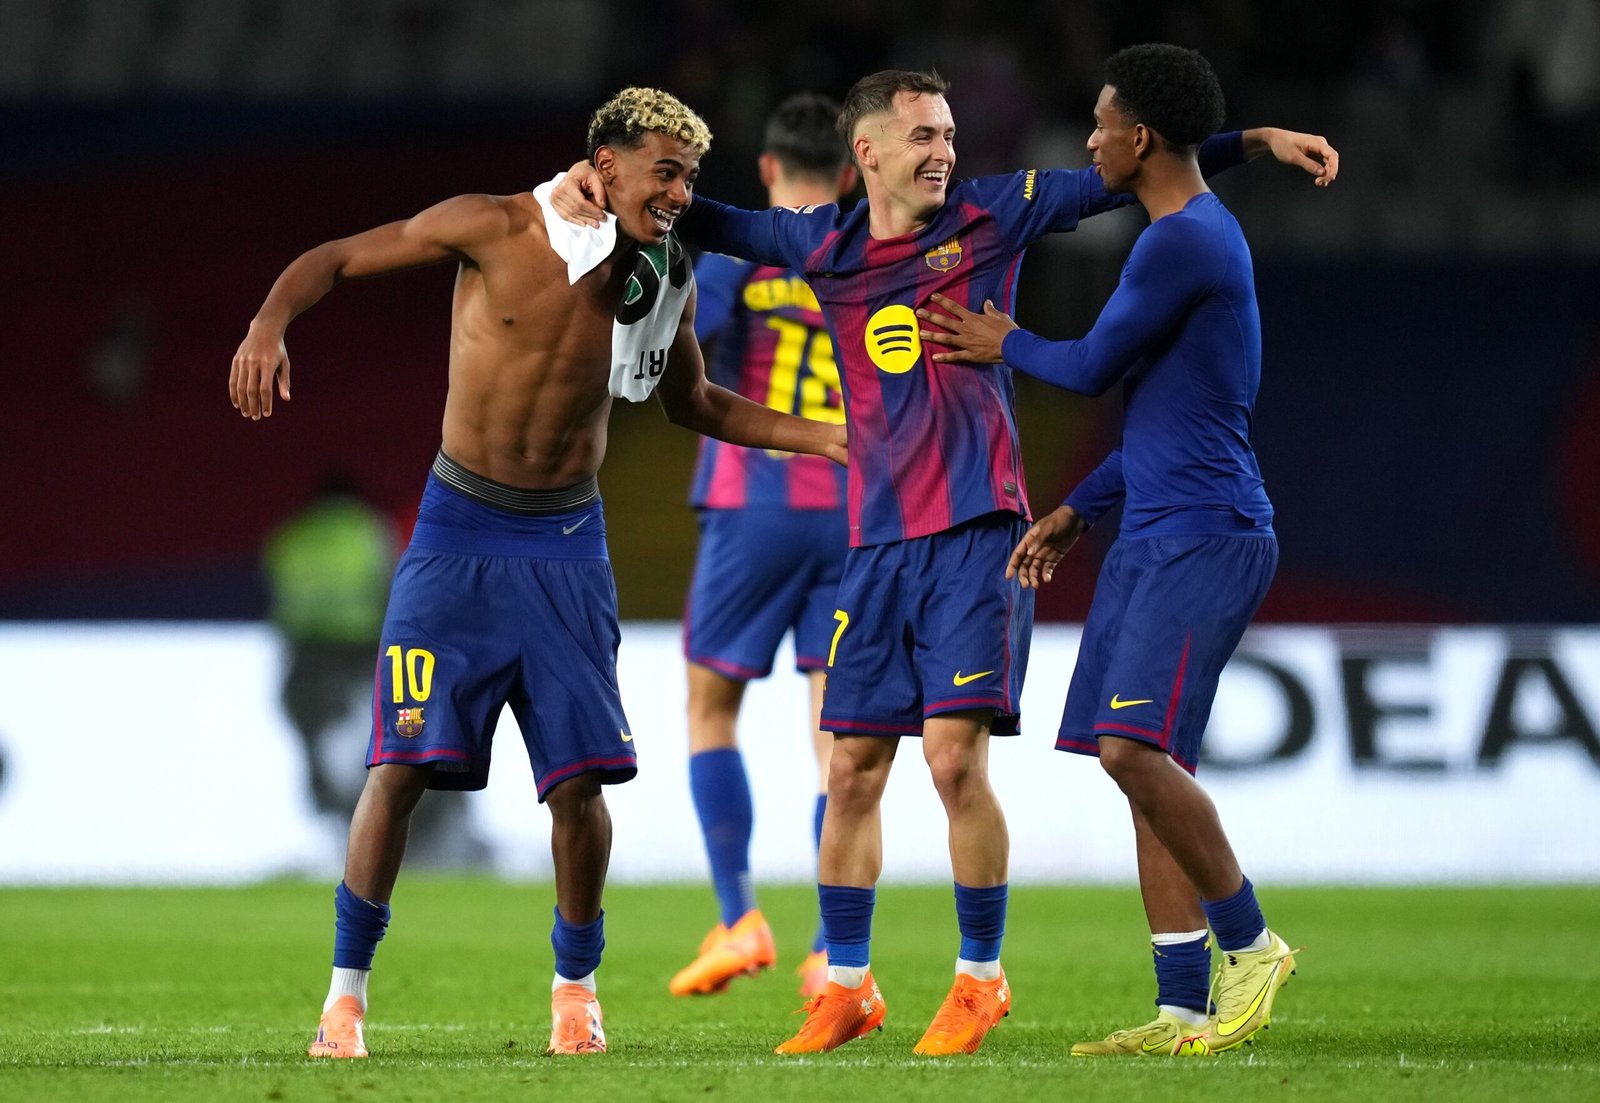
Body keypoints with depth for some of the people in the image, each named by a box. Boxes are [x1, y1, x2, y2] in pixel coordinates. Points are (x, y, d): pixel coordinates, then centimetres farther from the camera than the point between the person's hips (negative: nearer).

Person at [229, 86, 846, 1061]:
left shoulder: (669, 283, 2)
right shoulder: (497, 230, -11)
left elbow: (692, 402, 20)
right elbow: (335, 258, -5)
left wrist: (817, 436, 9)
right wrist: (270, 326, -24)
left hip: (568, 544, 3)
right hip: (460, 535, -3)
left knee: (580, 779, -2)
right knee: (403, 765, -10)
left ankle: (577, 985, 19)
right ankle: (348, 990, 4)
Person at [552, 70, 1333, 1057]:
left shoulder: (992, 217, 2)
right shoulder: (824, 245, 9)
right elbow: (706, 223, 17)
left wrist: (1256, 141, 2)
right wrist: (599, 187, 2)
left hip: (976, 531, -3)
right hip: (879, 545, 3)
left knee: (956, 758, -11)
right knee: (853, 771, 4)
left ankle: (981, 979, 4)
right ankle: (848, 986, 17)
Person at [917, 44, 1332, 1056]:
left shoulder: (1184, 242, -14)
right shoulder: (1200, 235, 19)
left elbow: (1095, 368, -7)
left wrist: (1006, 345, 12)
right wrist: (1080, 510, 28)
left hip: (1205, 537, -10)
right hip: (1157, 536, 10)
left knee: (1135, 747, -19)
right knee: (1146, 762, 5)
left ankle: (1250, 943, -6)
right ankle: (1183, 1006, 5)